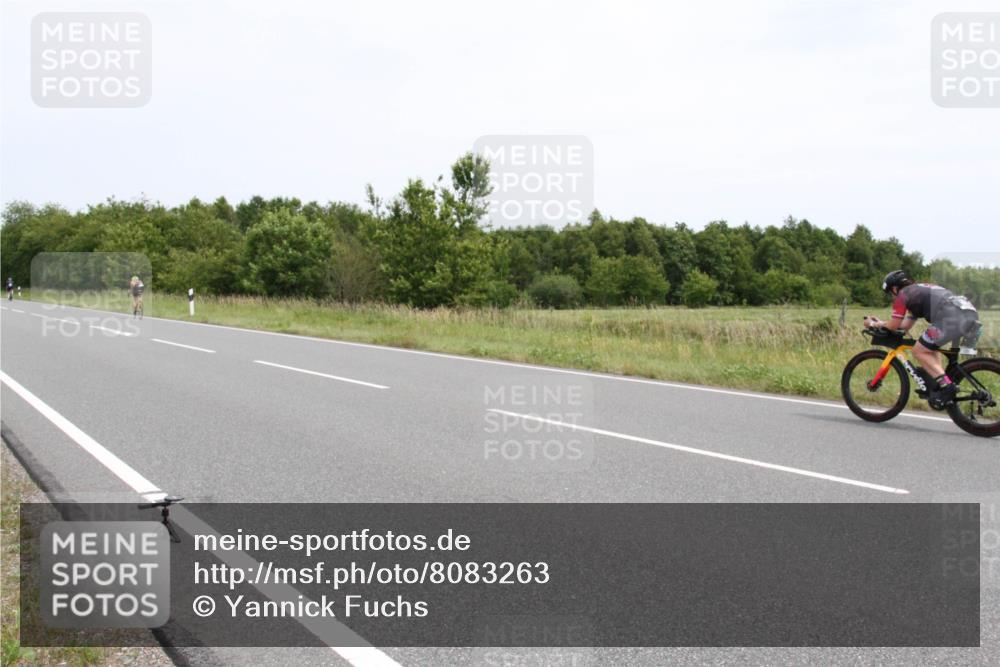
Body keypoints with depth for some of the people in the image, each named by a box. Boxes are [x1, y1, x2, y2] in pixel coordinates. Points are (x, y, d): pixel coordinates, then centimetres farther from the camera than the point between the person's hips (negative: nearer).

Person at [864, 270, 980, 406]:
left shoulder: (902, 294, 8)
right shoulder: (919, 290, 33)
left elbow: (893, 326, 9)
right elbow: (905, 326, 37)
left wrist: (873, 324, 25)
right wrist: (880, 323, 44)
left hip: (953, 317, -9)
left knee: (919, 351, 4)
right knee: (929, 348, 26)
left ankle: (946, 386, -7)